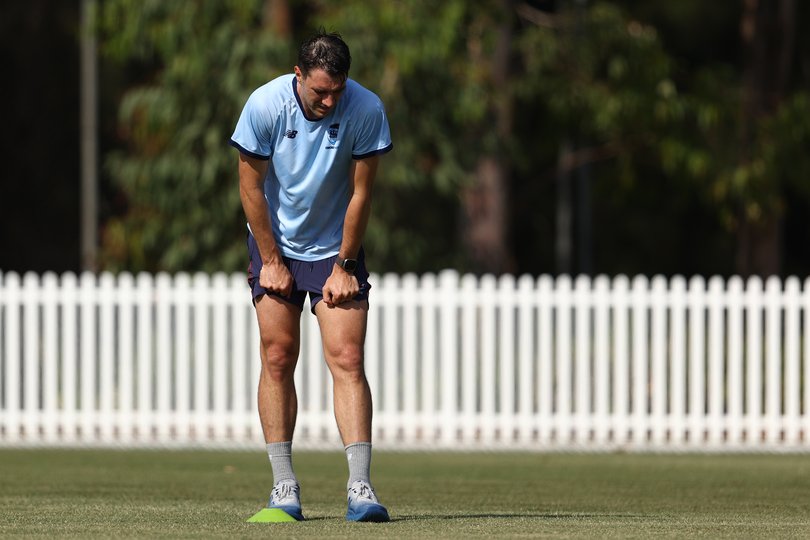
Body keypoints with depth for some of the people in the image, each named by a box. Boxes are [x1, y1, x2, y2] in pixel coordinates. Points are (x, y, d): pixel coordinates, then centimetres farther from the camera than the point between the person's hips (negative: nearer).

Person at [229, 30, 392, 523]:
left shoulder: (367, 110, -18)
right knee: (278, 359, -3)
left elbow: (360, 193, -10)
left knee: (348, 361, -11)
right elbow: (251, 186, -8)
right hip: (276, 246, 0)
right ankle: (284, 485, 3)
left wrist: (343, 266, -7)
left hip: (337, 249, 0)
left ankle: (360, 487, -15)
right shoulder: (265, 105, -18)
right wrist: (272, 260, -6)